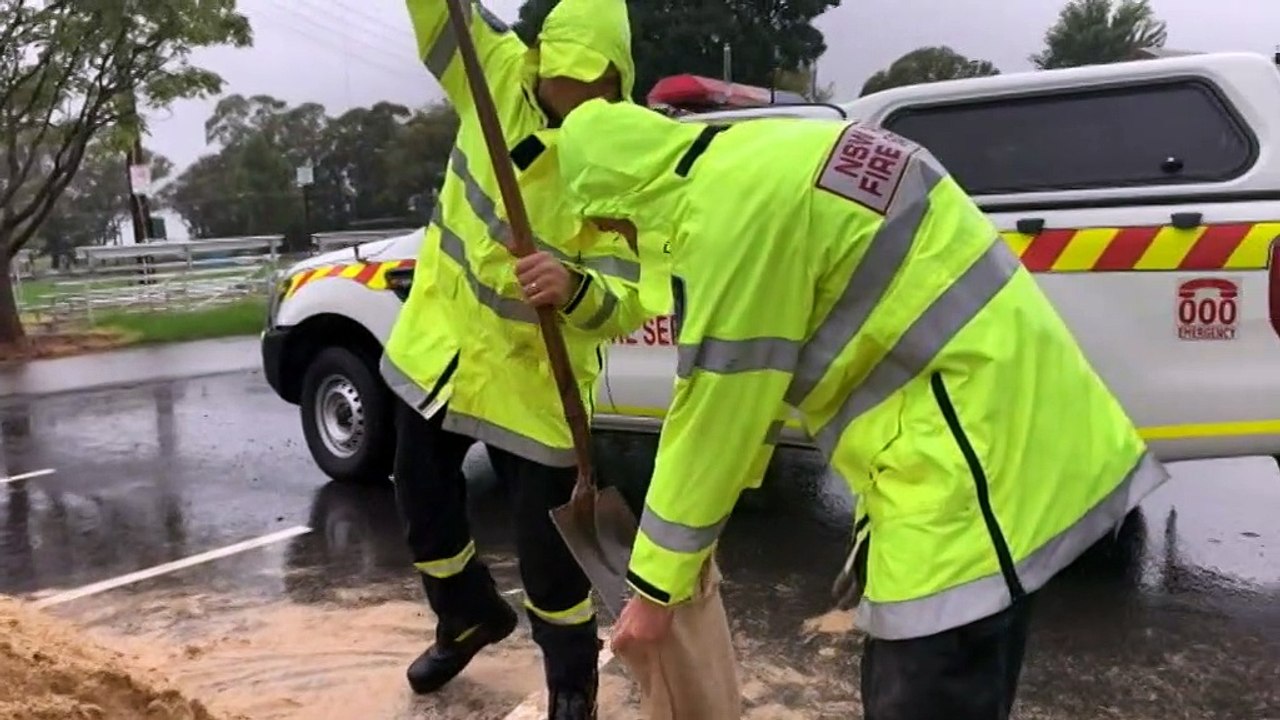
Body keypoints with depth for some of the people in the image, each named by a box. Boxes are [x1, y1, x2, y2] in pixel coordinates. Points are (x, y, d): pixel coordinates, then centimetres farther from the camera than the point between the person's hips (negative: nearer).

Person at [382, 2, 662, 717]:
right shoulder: (497, 72, -7)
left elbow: (627, 303, -28)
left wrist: (576, 289, -49)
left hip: (532, 380, -5)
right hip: (439, 345, 6)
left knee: (548, 549, 2)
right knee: (424, 506, 21)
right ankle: (472, 617, 50)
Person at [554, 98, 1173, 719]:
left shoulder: (732, 206, -20)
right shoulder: (752, 168, 12)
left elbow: (714, 408, -15)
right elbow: (745, 384, 18)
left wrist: (656, 582, -3)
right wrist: (695, 522, 23)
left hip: (970, 451, -10)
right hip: (971, 429, 10)